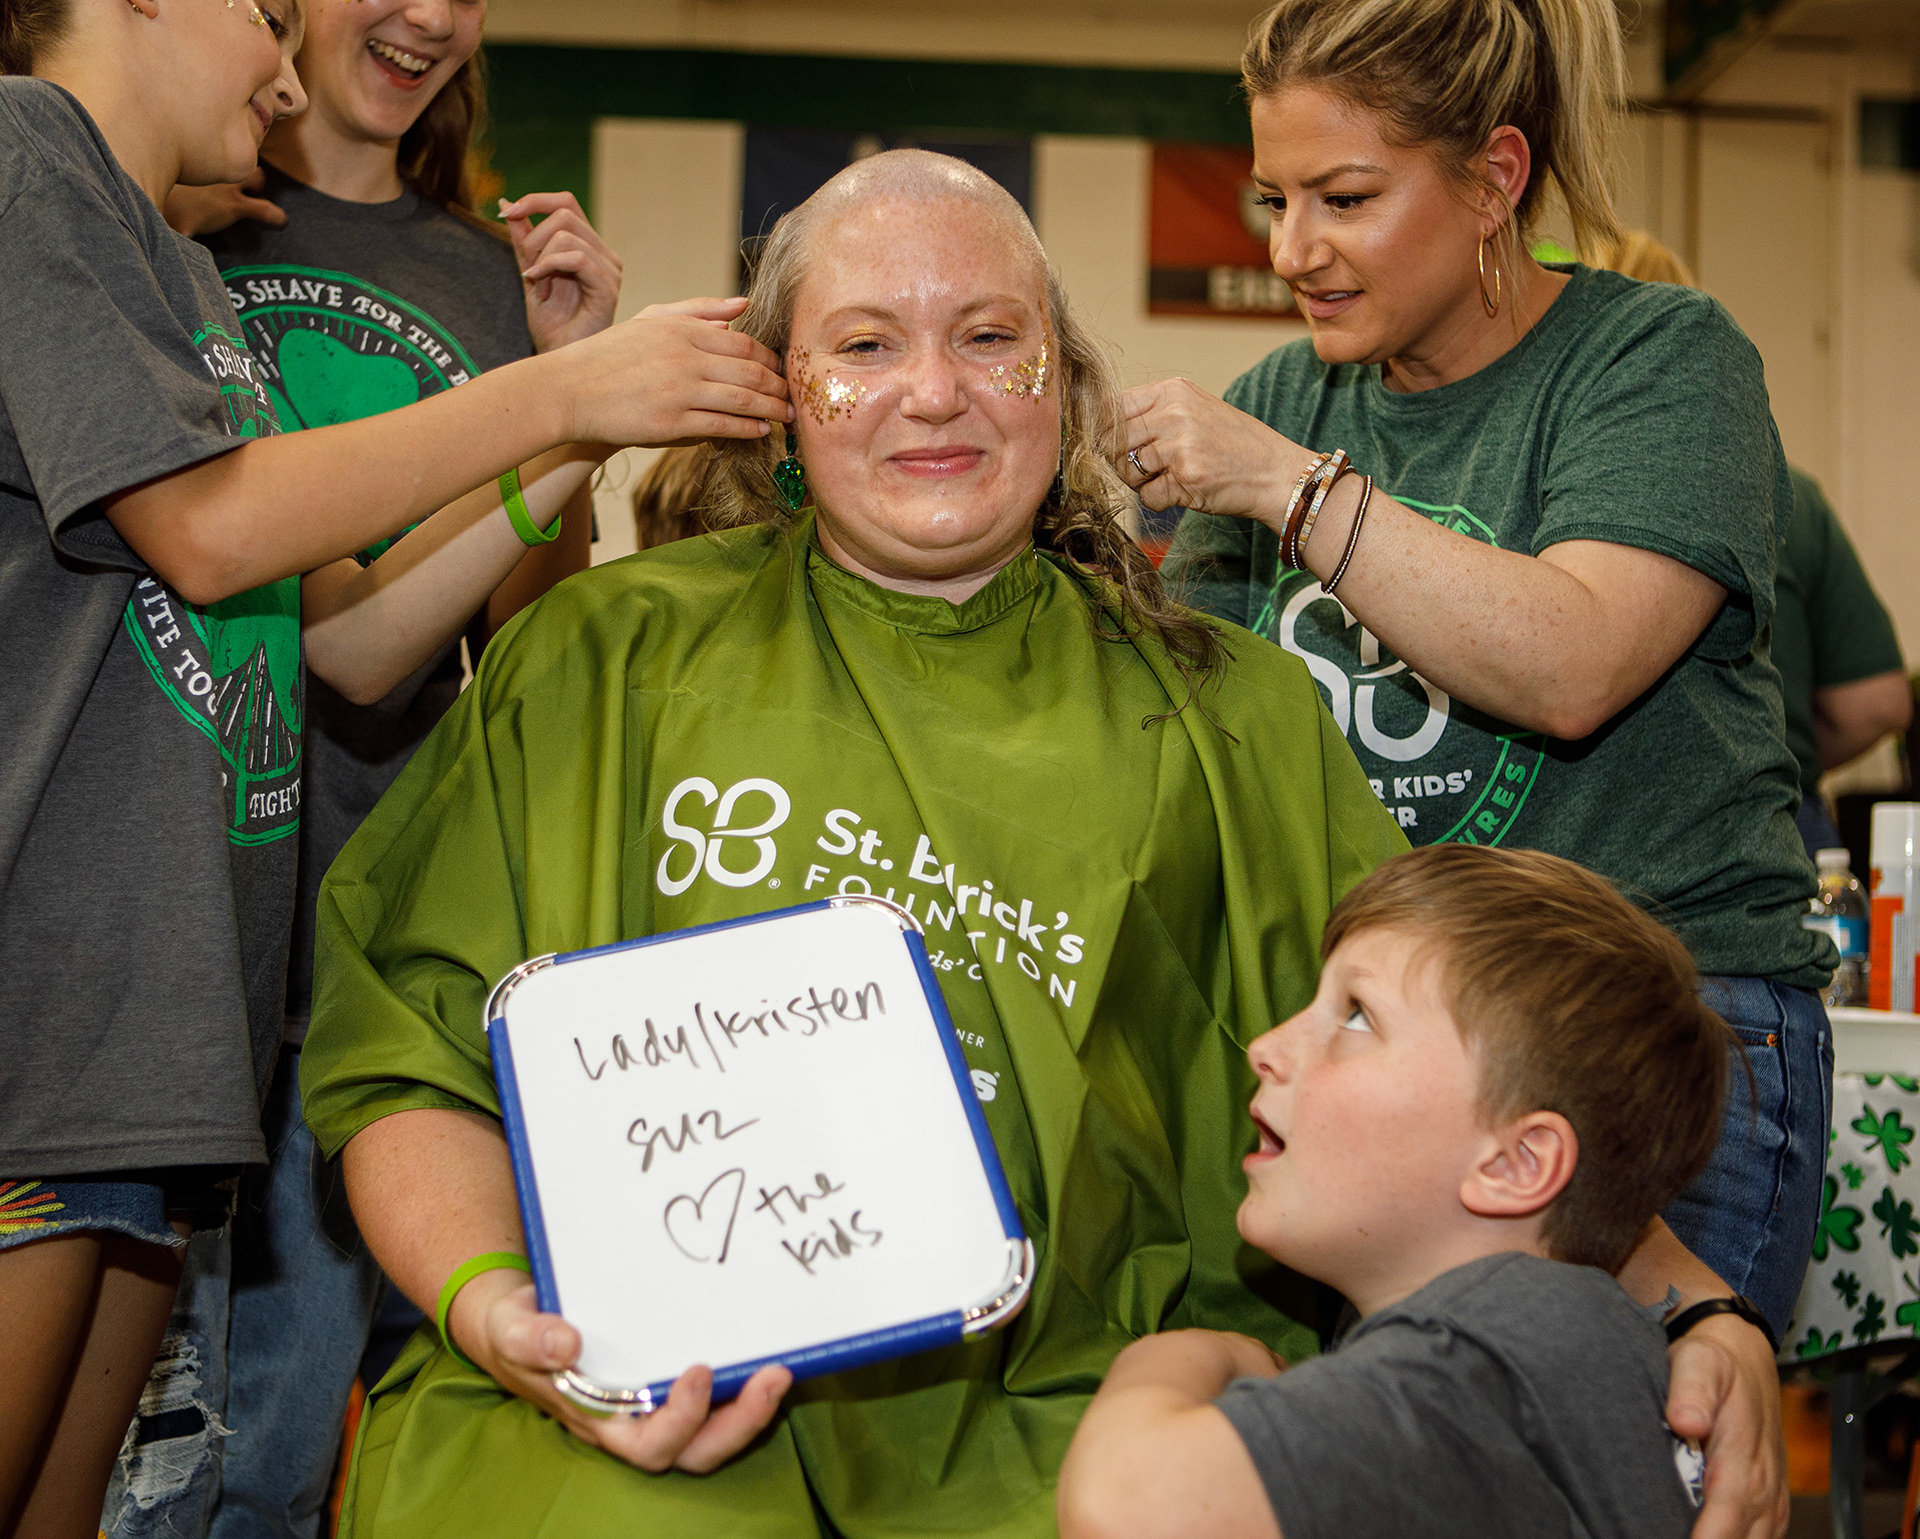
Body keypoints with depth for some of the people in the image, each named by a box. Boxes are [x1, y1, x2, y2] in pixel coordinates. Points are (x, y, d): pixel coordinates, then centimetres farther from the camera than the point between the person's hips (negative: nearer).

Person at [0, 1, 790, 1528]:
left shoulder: (184, 274, 24)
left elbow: (351, 641, 19)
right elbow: (205, 530, -11)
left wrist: (577, 442, 10)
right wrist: (559, 392, -5)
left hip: (165, 994, 9)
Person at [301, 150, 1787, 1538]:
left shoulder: (1227, 719, 15)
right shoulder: (605, 655, 12)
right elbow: (409, 1046, 10)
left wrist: (1690, 1304, -3)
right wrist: (488, 1300, -10)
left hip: (1066, 1398, 1)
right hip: (640, 1401, -1)